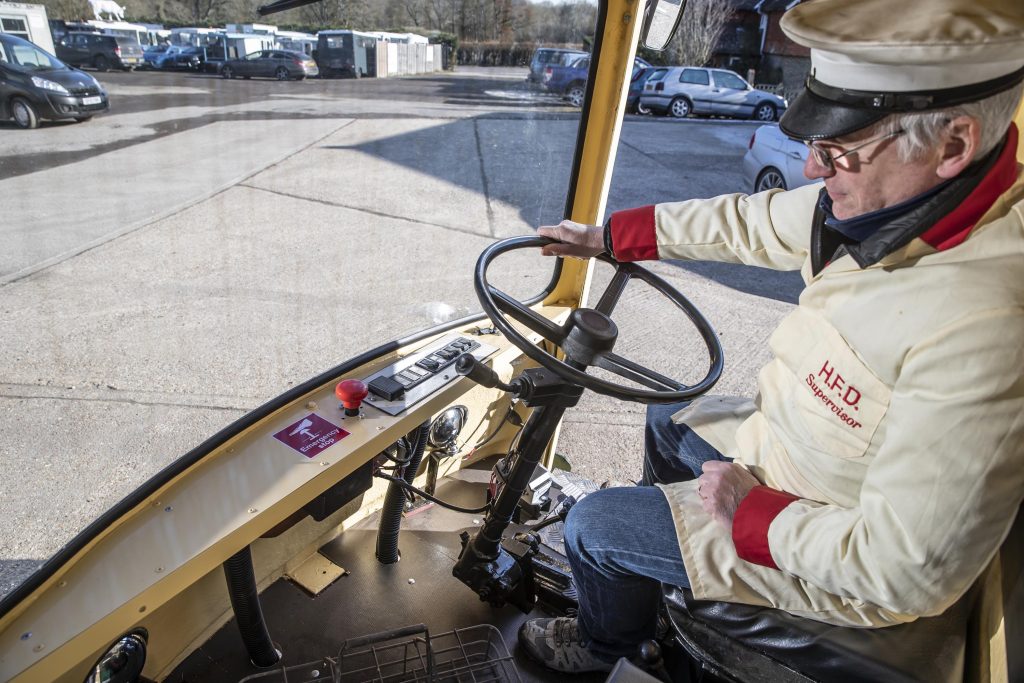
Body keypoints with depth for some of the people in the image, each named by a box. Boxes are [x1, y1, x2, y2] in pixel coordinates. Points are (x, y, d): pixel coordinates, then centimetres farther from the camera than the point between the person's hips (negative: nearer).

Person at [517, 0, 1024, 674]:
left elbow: (908, 571, -33)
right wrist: (605, 236, 8)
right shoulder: (909, 191, -14)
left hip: (846, 561, -7)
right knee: (668, 420, 26)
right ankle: (661, 551, 54)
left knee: (592, 527, 0)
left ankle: (606, 647, 35)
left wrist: (747, 510, -20)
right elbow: (755, 221, 1)